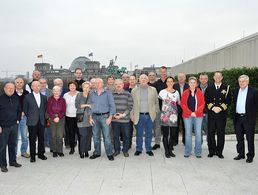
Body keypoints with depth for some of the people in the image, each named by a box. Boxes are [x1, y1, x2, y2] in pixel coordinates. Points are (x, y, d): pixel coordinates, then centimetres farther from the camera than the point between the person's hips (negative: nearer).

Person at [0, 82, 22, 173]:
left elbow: (19, 110, 19)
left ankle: (13, 161, 27)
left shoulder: (15, 98, 7)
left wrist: (18, 119, 9)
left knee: (13, 144, 14)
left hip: (14, 125, 5)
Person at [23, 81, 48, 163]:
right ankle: (32, 155, 14)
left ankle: (41, 153, 22)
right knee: (32, 139, 3)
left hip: (41, 121, 3)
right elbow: (25, 109, 3)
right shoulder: (28, 97, -3)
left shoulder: (43, 97, 7)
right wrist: (29, 117, 3)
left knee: (41, 138, 9)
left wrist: (43, 116, 8)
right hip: (32, 122, -3)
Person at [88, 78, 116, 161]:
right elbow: (90, 106, 13)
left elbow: (112, 106, -2)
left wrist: (110, 117, -9)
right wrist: (90, 117, 6)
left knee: (107, 136, -4)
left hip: (104, 116, -3)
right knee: (96, 136, 10)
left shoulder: (107, 93, 0)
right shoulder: (92, 94, 10)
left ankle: (109, 153, 6)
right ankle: (97, 152, 23)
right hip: (95, 117, 4)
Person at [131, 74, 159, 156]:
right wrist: (133, 115, 1)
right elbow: (132, 104, 5)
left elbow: (156, 102, 9)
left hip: (150, 116, 0)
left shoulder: (153, 90, 4)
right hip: (139, 116, 0)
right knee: (139, 134, 8)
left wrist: (155, 112, 3)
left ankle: (149, 149, 22)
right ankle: (138, 149, 22)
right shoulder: (134, 90, 4)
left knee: (149, 134, 9)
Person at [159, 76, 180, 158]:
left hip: (173, 116, 3)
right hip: (164, 116, -2)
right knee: (165, 134, 2)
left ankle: (170, 150, 19)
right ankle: (166, 151, 13)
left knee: (173, 134, 5)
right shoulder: (162, 92, 0)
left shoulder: (176, 92, 9)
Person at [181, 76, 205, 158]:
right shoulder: (185, 93, 5)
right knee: (188, 134, 4)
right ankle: (187, 152, 13)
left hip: (198, 116, 0)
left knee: (198, 134, 1)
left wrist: (196, 113, -11)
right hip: (187, 116, 0)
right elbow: (183, 104, 1)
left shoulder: (200, 93, 6)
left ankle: (198, 152, 11)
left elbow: (202, 104, 2)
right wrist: (190, 113, -9)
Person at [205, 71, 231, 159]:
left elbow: (228, 101, 1)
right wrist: (213, 108, -10)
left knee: (221, 133, 4)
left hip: (222, 114, -1)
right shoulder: (209, 88, 9)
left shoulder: (226, 88, 6)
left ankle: (219, 152, 15)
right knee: (211, 133, 3)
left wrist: (220, 108, -11)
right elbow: (206, 100, 4)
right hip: (211, 114, 1)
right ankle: (211, 151, 14)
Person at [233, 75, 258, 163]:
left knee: (250, 138, 4)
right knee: (239, 138, 12)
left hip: (248, 118, -5)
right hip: (238, 118, 5)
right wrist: (235, 113, 6)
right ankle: (241, 154, 24)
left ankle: (250, 156, 14)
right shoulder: (236, 91, 10)